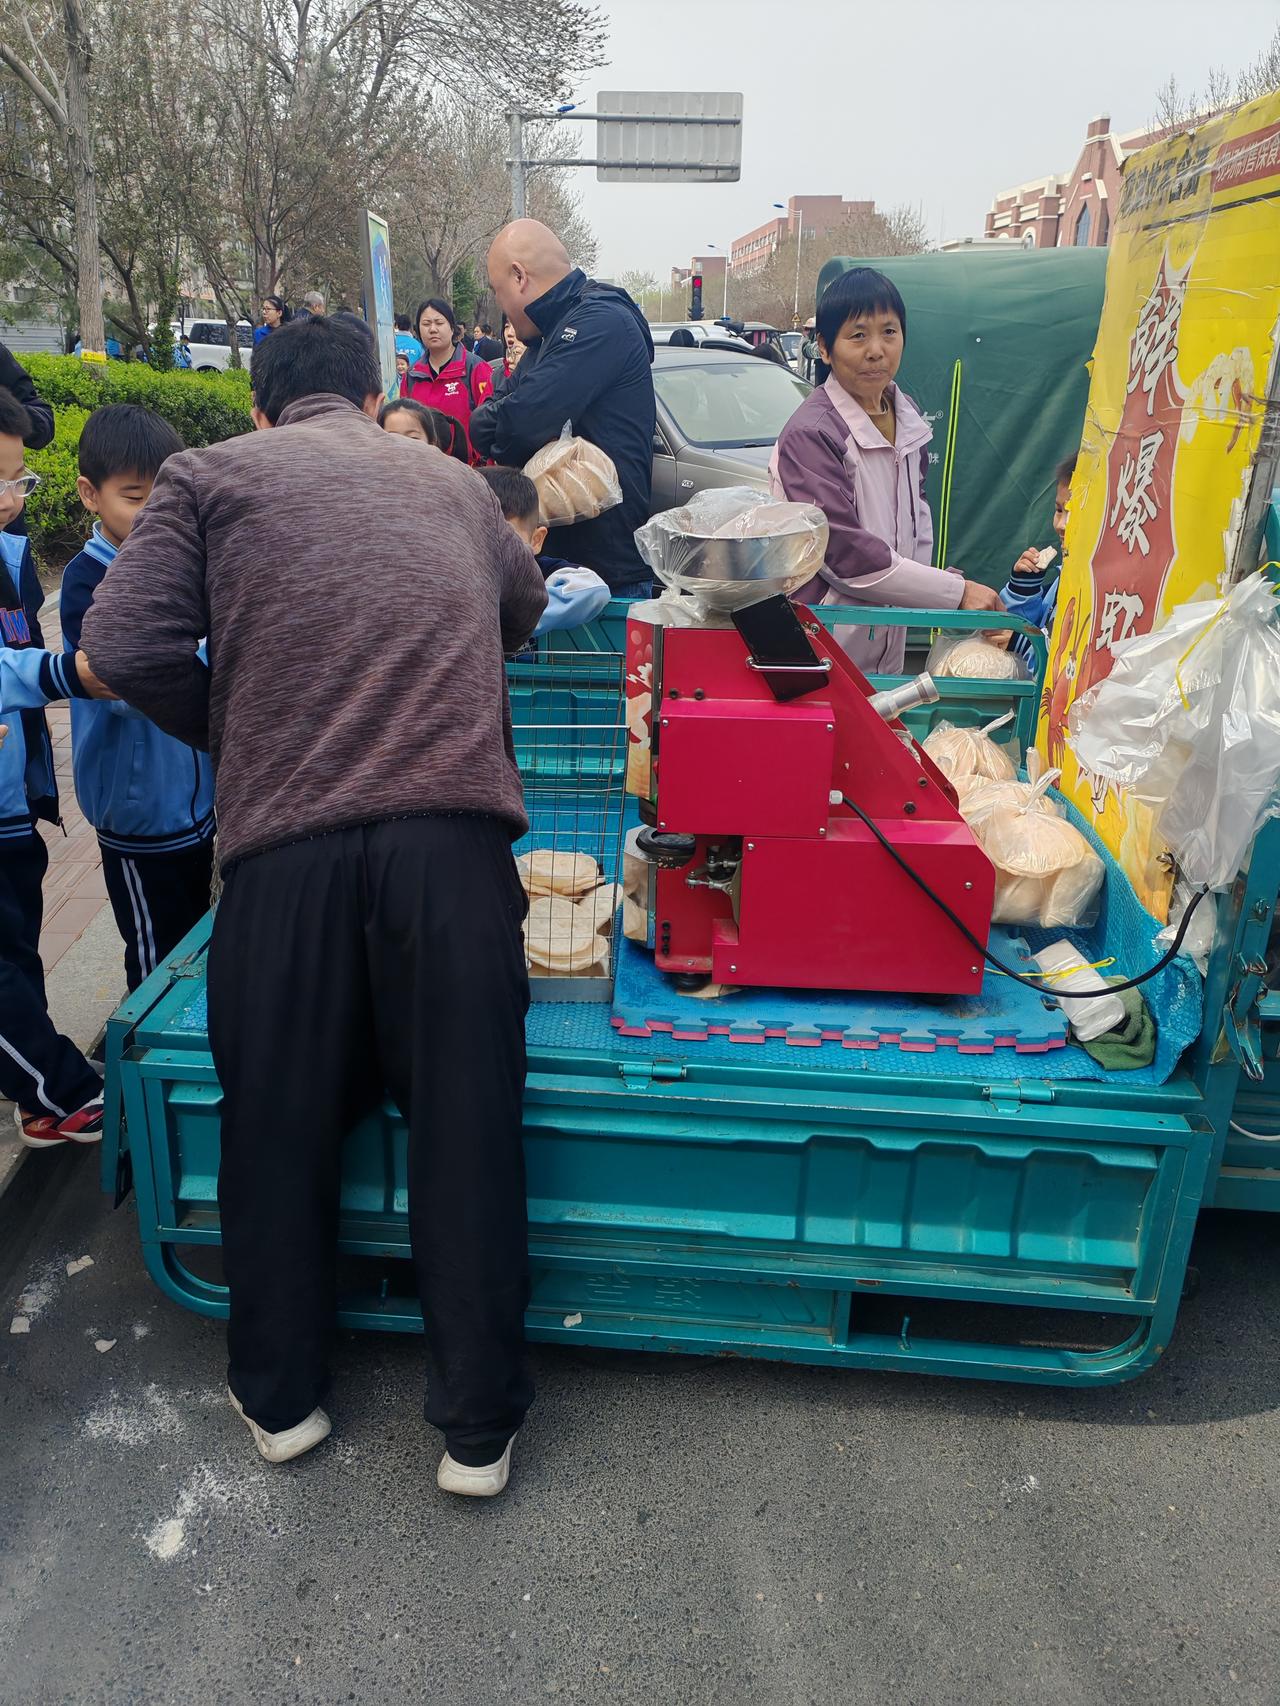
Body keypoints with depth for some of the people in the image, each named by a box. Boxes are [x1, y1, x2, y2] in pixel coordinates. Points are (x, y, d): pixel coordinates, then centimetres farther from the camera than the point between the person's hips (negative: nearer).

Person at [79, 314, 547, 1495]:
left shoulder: (209, 476, 14)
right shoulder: (455, 484, 23)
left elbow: (124, 647, 2)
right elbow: (525, 611, 38)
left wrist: (240, 741, 17)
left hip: (283, 839, -1)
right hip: (453, 830, 1)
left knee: (278, 1128, 15)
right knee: (466, 1126, 8)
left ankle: (279, 1397, 34)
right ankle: (478, 1428, 21)